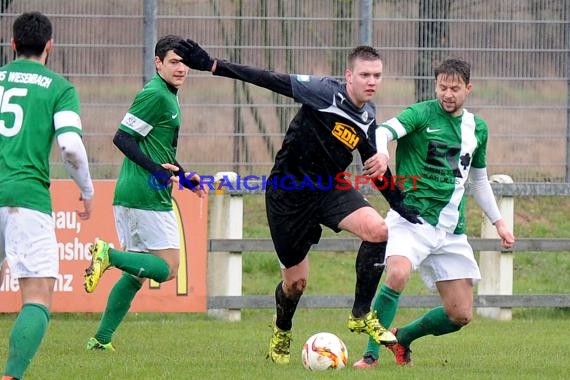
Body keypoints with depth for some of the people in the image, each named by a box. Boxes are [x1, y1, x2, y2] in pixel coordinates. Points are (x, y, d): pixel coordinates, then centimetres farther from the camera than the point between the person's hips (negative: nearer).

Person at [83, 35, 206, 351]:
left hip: (128, 196, 10)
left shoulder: (167, 96, 20)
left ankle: (101, 339, 13)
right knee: (168, 268, -9)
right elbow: (122, 138, -17)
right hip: (147, 197, -10)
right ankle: (109, 255, -15)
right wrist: (156, 169, -22)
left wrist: (185, 178, 24)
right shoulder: (155, 94, -11)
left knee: (136, 273, 13)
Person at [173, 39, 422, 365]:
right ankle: (282, 331, 38)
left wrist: (401, 205, 3)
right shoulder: (325, 92, -18)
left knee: (378, 229, -22)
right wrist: (213, 66, -28)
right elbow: (270, 81, -21)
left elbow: (373, 167, 14)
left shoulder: (368, 118, 1)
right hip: (289, 192, -5)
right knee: (296, 281, 3)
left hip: (330, 188, 5)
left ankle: (361, 315, -7)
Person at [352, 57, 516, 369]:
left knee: (460, 315, 3)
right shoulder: (421, 114, -5)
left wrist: (499, 222, 22)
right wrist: (381, 153, -47)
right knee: (398, 274, -34)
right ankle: (371, 353, -22)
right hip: (412, 219, -6)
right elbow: (385, 130, -24)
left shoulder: (477, 128, 13)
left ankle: (402, 337, 28)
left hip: (451, 230, 6)